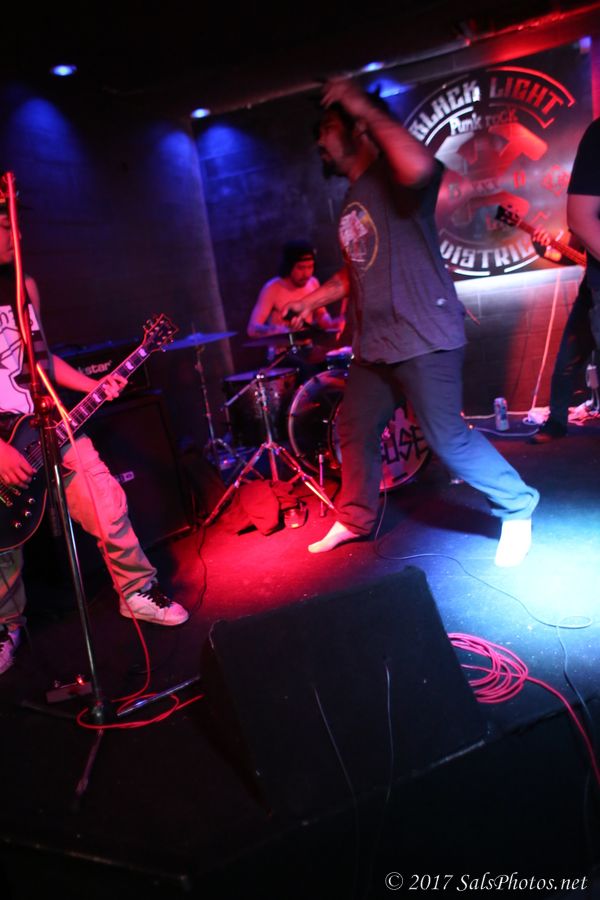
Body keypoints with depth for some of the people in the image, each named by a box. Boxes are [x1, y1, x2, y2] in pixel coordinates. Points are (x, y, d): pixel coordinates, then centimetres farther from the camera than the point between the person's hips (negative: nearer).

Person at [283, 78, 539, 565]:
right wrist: (315, 297, 19)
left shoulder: (393, 174, -7)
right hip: (374, 343, 9)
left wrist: (366, 107, -22)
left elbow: (421, 168, -33)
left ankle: (518, 507, 12)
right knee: (354, 429, 13)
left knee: (446, 437, -9)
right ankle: (355, 519, 30)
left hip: (424, 336, -9)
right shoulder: (352, 202, 19)